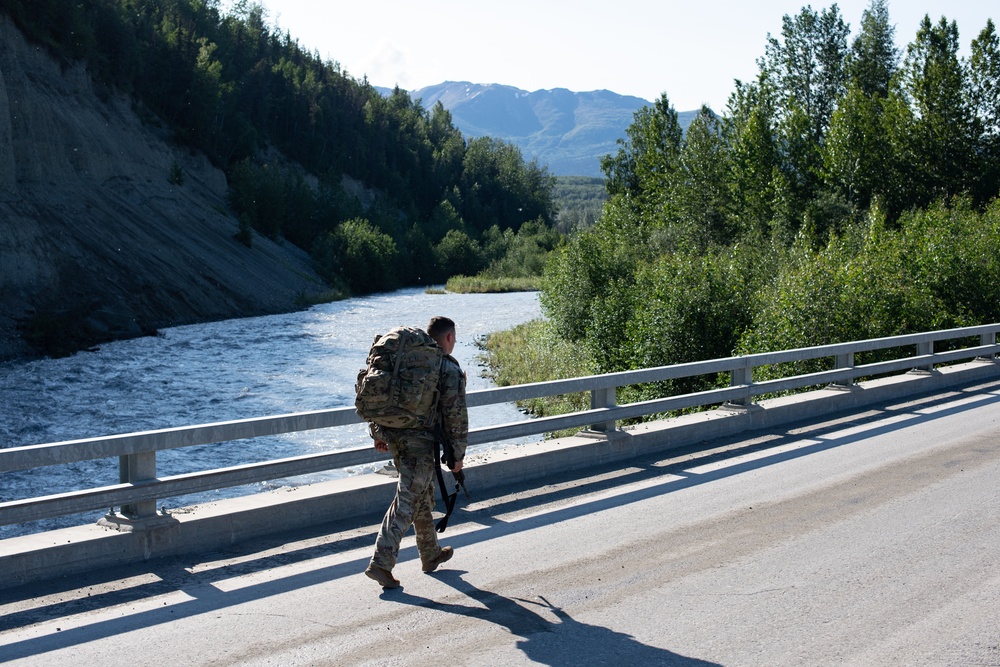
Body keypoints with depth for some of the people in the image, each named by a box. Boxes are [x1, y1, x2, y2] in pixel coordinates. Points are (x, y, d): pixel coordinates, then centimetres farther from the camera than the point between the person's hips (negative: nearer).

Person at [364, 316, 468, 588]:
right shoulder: (450, 370, -6)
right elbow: (456, 415, -9)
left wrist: (377, 432, 21)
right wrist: (458, 453, -1)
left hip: (392, 434, 7)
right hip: (421, 441, -7)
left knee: (423, 493, 21)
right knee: (407, 501, -6)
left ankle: (431, 554, 33)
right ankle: (381, 563, -13)